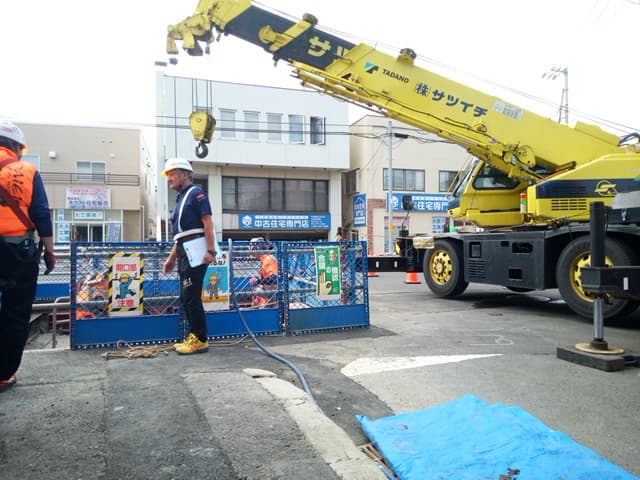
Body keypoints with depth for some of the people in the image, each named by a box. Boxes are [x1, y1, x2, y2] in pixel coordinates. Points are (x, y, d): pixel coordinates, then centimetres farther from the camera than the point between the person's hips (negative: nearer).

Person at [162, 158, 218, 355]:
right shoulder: (181, 198, 23)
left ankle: (201, 340, -3)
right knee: (186, 297, 10)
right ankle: (194, 336, 18)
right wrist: (172, 258, 24)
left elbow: (208, 223, -15)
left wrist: (211, 251, -24)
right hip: (184, 253, 9)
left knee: (191, 296, -9)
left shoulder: (196, 194, -3)